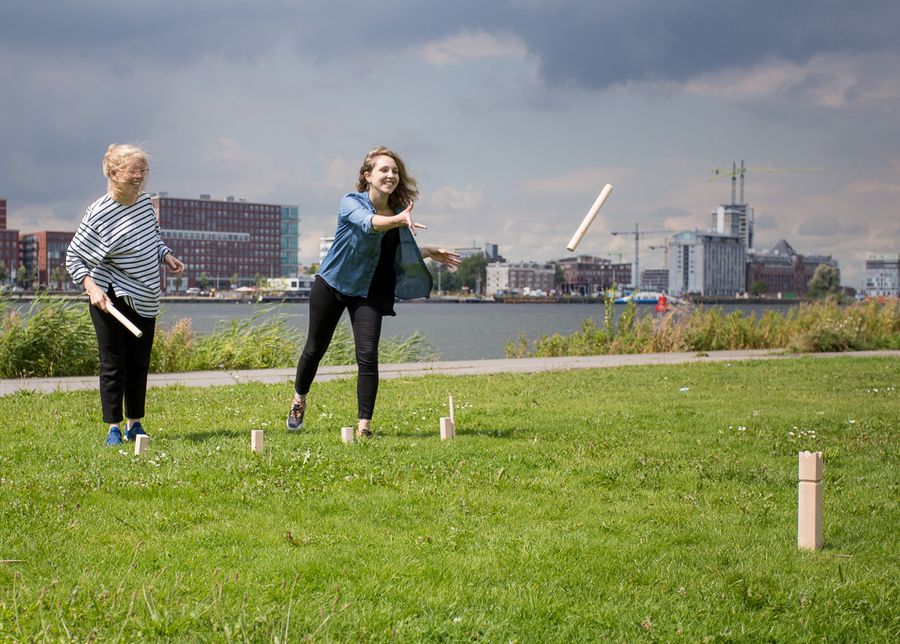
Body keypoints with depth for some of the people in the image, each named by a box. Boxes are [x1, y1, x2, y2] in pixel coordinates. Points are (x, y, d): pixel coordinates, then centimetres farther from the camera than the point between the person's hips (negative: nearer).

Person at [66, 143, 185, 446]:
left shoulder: (145, 201, 3)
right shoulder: (99, 214, -16)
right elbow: (73, 257, -11)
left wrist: (167, 256, 3)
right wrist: (91, 288, -23)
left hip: (145, 299, 6)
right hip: (111, 298, -6)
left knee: (139, 364, 11)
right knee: (113, 364, -1)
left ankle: (135, 424, 22)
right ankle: (113, 428, 7)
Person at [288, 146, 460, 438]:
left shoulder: (399, 213, -1)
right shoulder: (351, 202, -16)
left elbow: (398, 256, 11)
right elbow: (367, 223, -40)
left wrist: (428, 252, -4)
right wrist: (398, 220, -58)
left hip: (368, 292, 2)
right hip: (332, 284, -2)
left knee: (368, 353, -13)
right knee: (316, 348, 13)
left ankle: (364, 425, -6)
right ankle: (299, 399, 40)